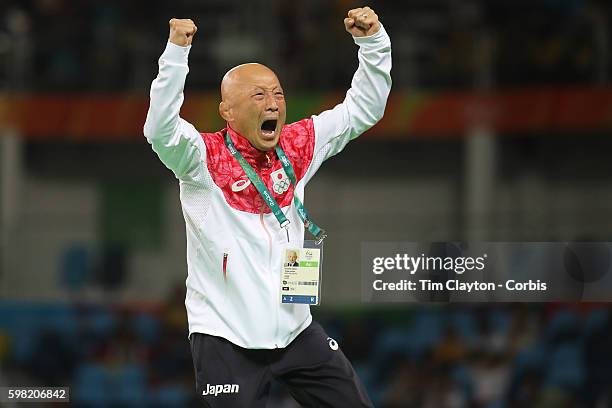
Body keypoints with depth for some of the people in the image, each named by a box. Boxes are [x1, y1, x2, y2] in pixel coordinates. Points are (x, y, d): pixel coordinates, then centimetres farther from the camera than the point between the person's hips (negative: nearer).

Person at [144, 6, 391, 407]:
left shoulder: (298, 145, 5)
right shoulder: (205, 157, -10)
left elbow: (362, 110, 11)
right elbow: (161, 130, -29)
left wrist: (373, 42, -3)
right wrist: (177, 51, -37)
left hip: (295, 328, 6)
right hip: (226, 339, -5)